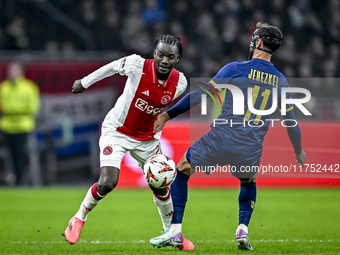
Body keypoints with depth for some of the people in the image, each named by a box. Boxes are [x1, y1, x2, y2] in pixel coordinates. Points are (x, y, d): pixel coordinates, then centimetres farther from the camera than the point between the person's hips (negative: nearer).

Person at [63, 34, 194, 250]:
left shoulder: (180, 83, -14)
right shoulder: (136, 65, -26)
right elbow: (111, 68, -6)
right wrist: (85, 83, 8)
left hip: (147, 138, 4)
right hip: (117, 130, -4)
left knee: (160, 188, 7)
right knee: (107, 183, -20)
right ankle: (79, 218, 7)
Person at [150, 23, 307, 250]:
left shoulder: (237, 69, -2)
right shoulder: (280, 81, 9)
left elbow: (201, 95, -5)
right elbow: (291, 121, 17)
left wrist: (167, 115, -1)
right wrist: (299, 152, 33)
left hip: (220, 141, -4)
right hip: (250, 151, 4)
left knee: (182, 170, 17)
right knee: (249, 182, 34)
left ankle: (175, 231, 7)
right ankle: (243, 229, 13)